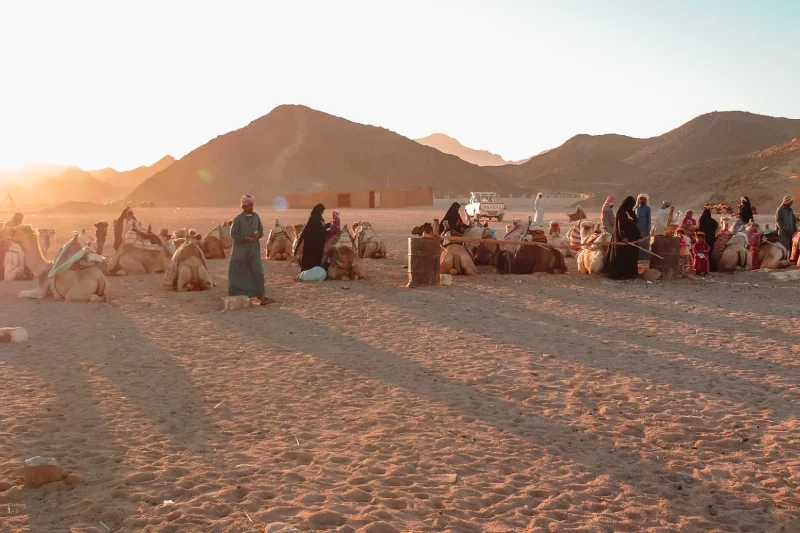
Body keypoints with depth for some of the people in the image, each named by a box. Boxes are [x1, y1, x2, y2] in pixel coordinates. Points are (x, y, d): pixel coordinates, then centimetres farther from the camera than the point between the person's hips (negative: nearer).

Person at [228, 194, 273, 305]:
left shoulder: (256, 216, 4)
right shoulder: (238, 219, -9)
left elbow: (261, 230, 12)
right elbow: (233, 234, -9)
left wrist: (257, 235, -10)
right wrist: (247, 238, -17)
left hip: (254, 249, 4)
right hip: (241, 249, -3)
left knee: (258, 272, -6)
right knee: (238, 273, 8)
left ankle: (262, 297, -9)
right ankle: (234, 295, 26)